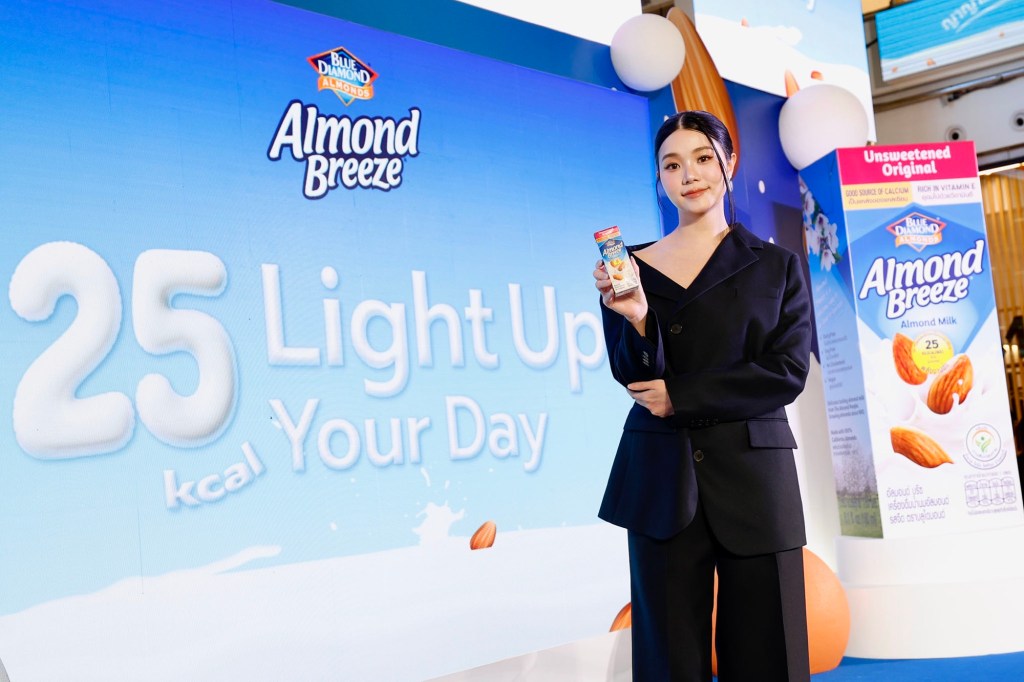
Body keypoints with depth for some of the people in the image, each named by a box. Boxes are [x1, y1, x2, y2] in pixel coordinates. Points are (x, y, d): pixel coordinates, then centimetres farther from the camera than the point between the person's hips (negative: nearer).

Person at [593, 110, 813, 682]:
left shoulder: (776, 266, 7)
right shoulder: (634, 266, 7)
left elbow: (788, 373, -4)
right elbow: (633, 377, 1)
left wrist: (680, 395, -8)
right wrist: (636, 320, -19)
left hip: (754, 470, 0)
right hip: (663, 475, 1)